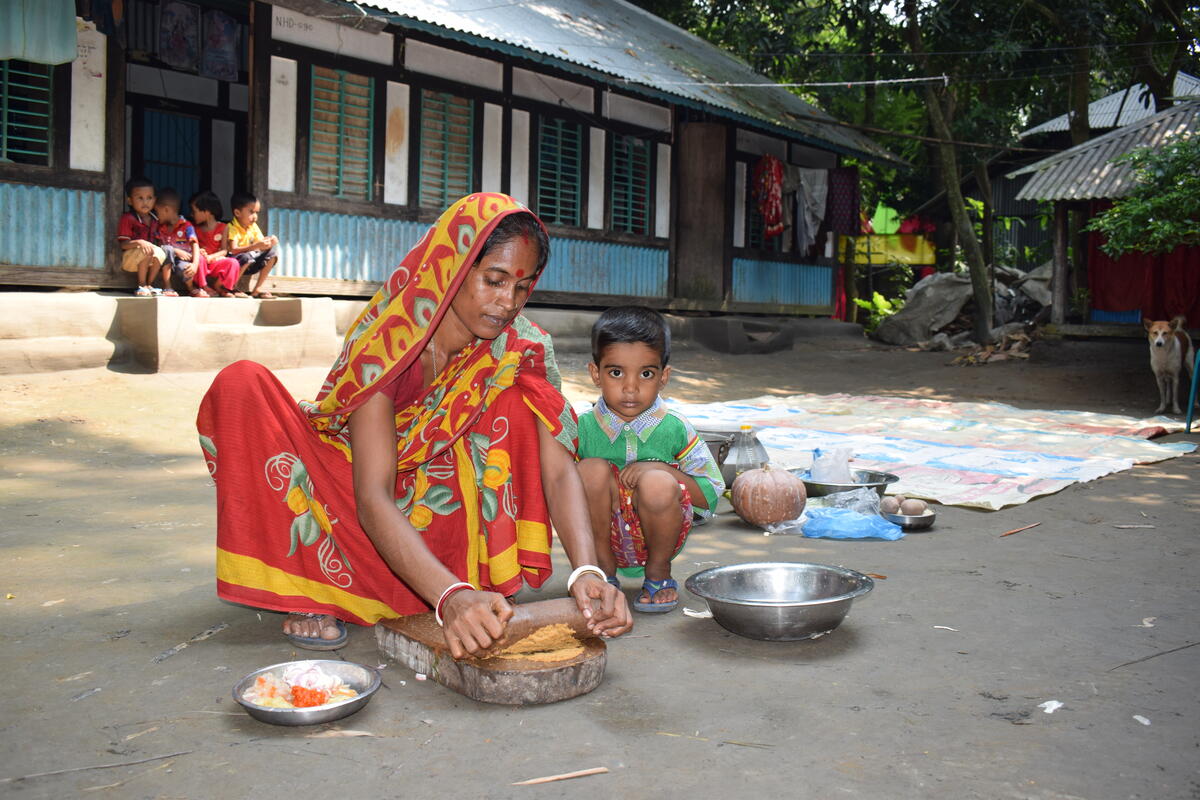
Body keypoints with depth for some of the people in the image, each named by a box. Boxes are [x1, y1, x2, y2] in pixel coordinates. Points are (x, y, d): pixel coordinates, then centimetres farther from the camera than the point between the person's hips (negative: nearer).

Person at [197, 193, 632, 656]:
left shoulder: (522, 349, -16)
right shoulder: (390, 339, -27)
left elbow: (559, 471, -25)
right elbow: (373, 498, -36)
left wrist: (587, 572, -45)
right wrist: (450, 595, -52)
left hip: (444, 518, 2)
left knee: (517, 396, -22)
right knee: (242, 385, -24)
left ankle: (489, 574, -18)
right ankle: (307, 594, -18)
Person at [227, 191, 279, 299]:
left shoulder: (253, 226, 5)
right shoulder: (232, 228, -16)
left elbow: (262, 245, 5)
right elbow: (233, 250, -29)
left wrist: (269, 241, -19)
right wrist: (256, 246, -39)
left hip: (250, 265, 7)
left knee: (273, 250, -6)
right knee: (246, 257, -37)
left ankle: (258, 288, -8)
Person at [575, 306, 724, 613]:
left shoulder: (675, 429, -6)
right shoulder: (584, 428, -5)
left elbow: (709, 494, -4)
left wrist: (660, 469, -19)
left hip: (656, 539, 0)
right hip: (603, 538, 1)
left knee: (657, 484, -31)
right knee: (592, 470, -25)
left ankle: (659, 573, -1)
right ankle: (604, 573, -5)